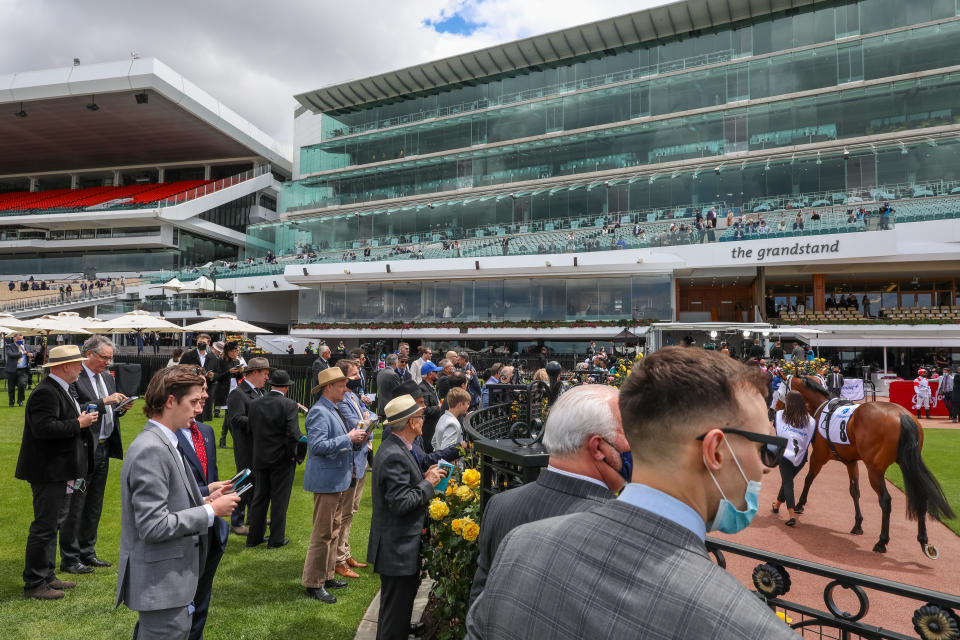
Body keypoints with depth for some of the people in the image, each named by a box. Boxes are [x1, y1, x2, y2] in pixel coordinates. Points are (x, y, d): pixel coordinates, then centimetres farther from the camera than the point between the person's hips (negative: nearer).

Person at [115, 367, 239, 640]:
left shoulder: (163, 443, 8)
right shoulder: (151, 450, -22)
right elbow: (154, 526, -26)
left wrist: (204, 501, 2)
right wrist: (210, 511, -18)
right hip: (162, 586, -10)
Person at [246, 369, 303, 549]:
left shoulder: (255, 404, 0)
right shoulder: (289, 405, -15)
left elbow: (250, 431, 5)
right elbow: (293, 434, -20)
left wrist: (254, 456, 14)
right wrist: (292, 454, -6)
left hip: (259, 458, 5)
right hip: (281, 459, -5)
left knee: (259, 498, 16)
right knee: (279, 500, 6)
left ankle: (254, 537, 26)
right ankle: (276, 539, 15)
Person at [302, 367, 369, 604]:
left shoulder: (332, 410, 13)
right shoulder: (319, 412, -18)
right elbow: (317, 446, -27)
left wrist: (355, 440, 4)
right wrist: (348, 438, -23)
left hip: (336, 480, 10)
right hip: (325, 480, -10)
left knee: (333, 531, 18)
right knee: (323, 533, -1)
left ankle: (327, 575, 31)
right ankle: (313, 583, 10)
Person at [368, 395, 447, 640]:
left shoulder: (395, 447, 7)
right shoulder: (395, 456, -26)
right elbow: (401, 503, -28)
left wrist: (424, 477, 3)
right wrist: (428, 483, -17)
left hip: (397, 544, 10)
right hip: (398, 548, -10)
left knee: (394, 608, 26)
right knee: (396, 612, 5)